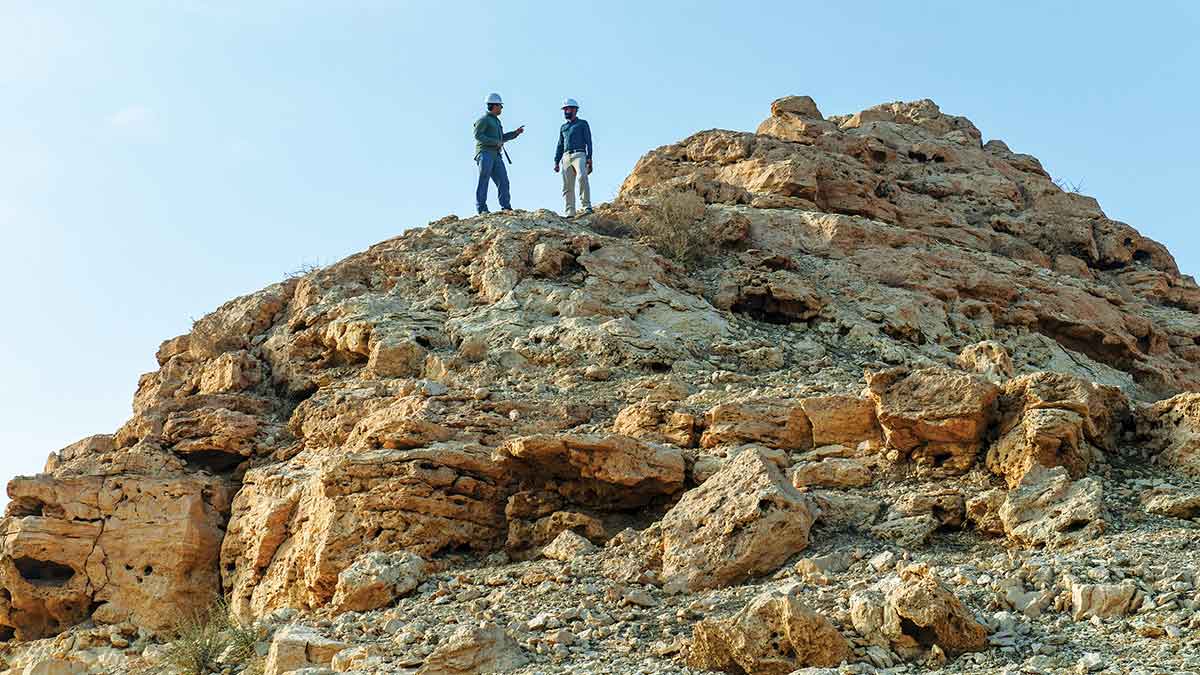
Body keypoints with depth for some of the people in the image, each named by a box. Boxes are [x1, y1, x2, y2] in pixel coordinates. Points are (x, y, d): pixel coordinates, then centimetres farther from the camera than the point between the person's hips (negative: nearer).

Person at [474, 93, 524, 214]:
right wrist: (495, 142, -15)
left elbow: (501, 138, 33)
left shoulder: (496, 121, 27)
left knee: (503, 180, -2)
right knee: (483, 180, -11)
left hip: (496, 156, 8)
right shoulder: (484, 119, -1)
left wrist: (516, 132, 23)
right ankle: (481, 209, -14)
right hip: (485, 153, -8)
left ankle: (506, 207, -6)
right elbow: (478, 135, -12)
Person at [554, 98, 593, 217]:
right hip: (566, 157, 5)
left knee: (582, 177, -28)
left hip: (579, 155, -5)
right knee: (567, 186, -3)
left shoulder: (582, 124, 12)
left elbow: (588, 141, 3)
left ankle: (587, 206, -30)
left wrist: (589, 158, -9)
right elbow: (560, 146, 26)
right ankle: (570, 212, -4)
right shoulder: (563, 127, 26)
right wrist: (556, 162, 14)